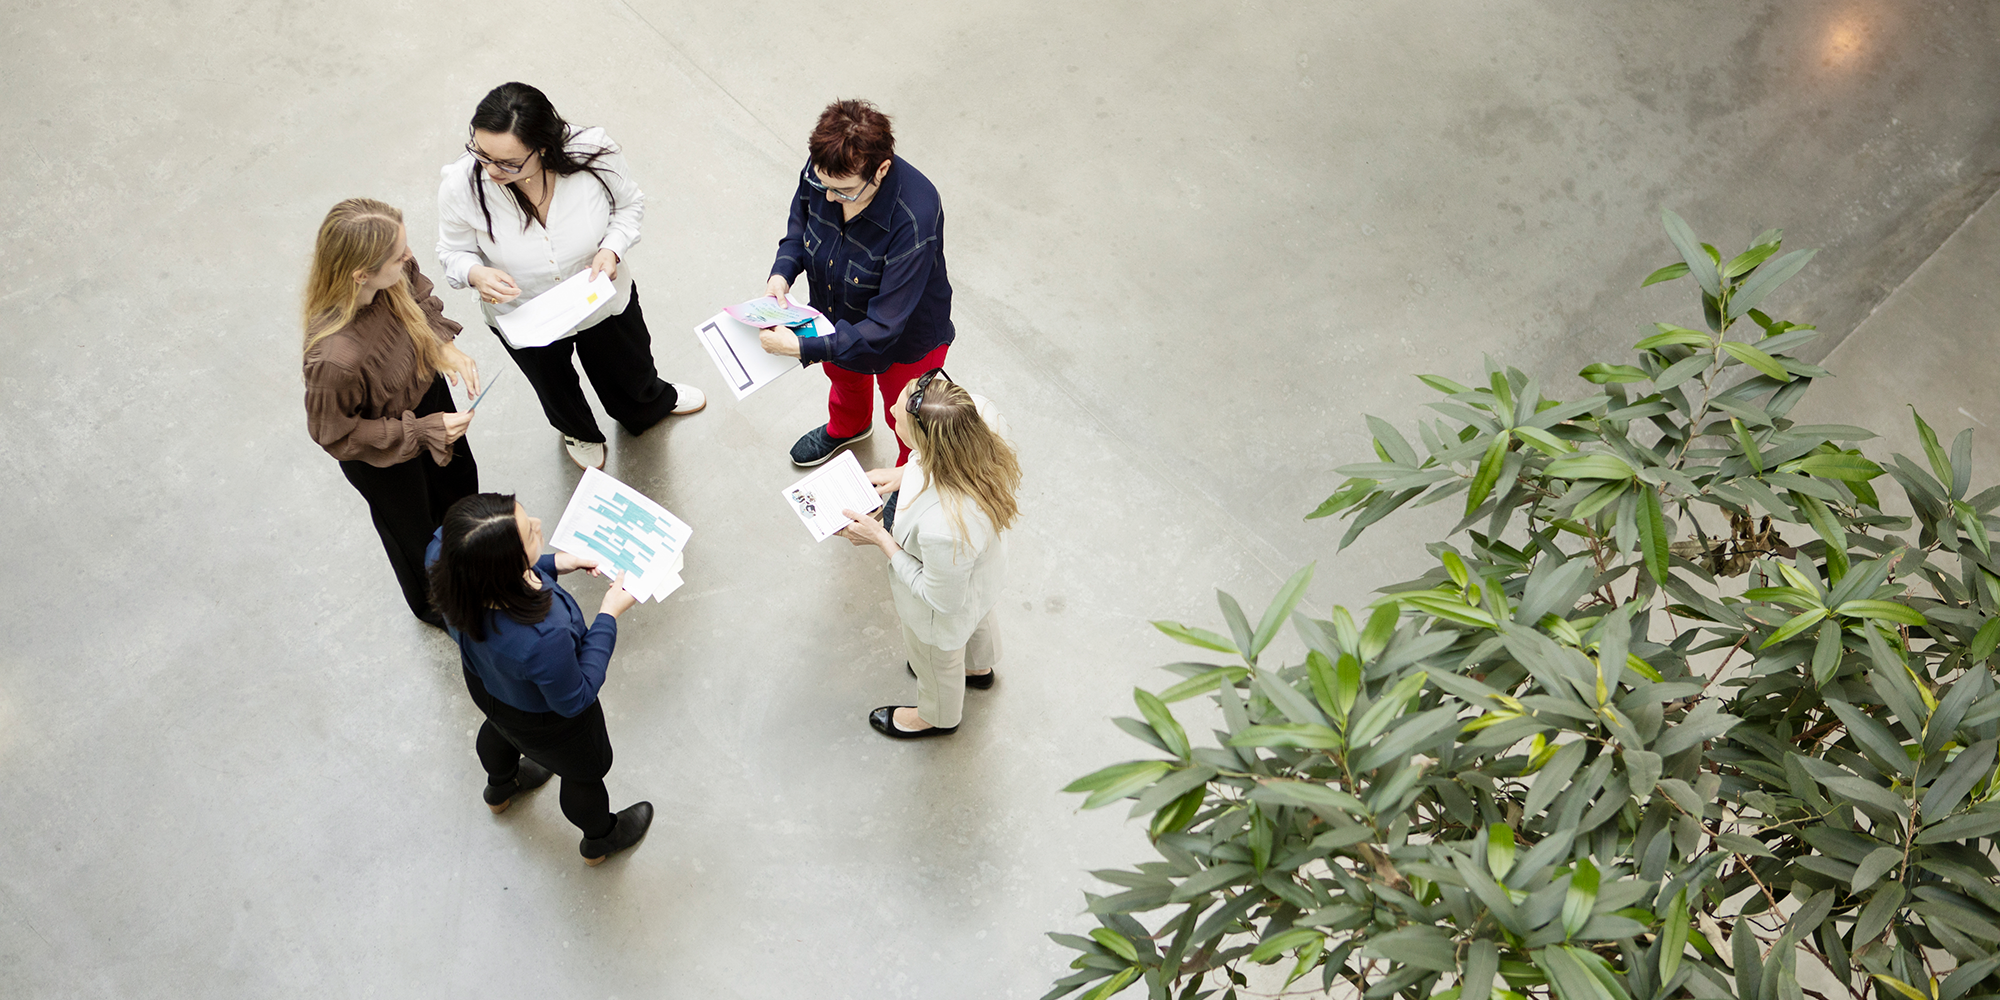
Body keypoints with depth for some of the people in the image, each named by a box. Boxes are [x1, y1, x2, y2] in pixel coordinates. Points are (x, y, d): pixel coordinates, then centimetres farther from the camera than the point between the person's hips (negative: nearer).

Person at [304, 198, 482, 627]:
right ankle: (432, 604, 60)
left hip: (427, 391, 6)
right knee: (414, 527, 25)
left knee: (460, 479, 34)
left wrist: (445, 345, -18)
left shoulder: (394, 274, -29)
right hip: (384, 454, -6)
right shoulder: (335, 358, -46)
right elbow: (336, 434, -27)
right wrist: (423, 431, -26)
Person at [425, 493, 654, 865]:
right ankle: (600, 840, 61)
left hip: (483, 681, 6)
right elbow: (574, 700, -27)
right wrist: (608, 616, -25)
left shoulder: (442, 551, -34)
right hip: (546, 718, -5)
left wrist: (552, 564, -11)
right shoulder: (542, 640, -50)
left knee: (500, 730, 41)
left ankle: (500, 788, 74)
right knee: (586, 771, 29)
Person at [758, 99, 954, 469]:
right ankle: (848, 426, 71)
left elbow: (884, 326, -41)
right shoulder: (822, 169, -27)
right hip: (838, 316, 6)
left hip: (905, 338, -5)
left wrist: (802, 348, -45)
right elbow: (801, 220, -1)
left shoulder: (914, 220, -45)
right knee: (843, 375, 37)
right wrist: (782, 272, -19)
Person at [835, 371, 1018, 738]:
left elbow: (943, 599, -28)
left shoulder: (942, 528, -51)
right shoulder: (980, 414, -34)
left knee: (937, 659, 31)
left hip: (948, 612, -6)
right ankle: (979, 666, 75)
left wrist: (881, 540, -23)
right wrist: (906, 474, -11)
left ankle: (938, 717, 65)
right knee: (978, 619, 41)